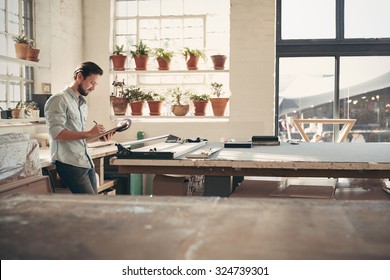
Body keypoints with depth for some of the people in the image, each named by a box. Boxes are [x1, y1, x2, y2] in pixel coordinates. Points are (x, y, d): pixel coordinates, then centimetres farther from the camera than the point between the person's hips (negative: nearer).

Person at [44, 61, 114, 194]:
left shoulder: (83, 103, 20)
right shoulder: (59, 100, -7)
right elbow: (56, 133, -17)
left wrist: (98, 136, 7)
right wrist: (89, 133, -19)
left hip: (87, 162, 9)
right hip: (70, 164, -8)